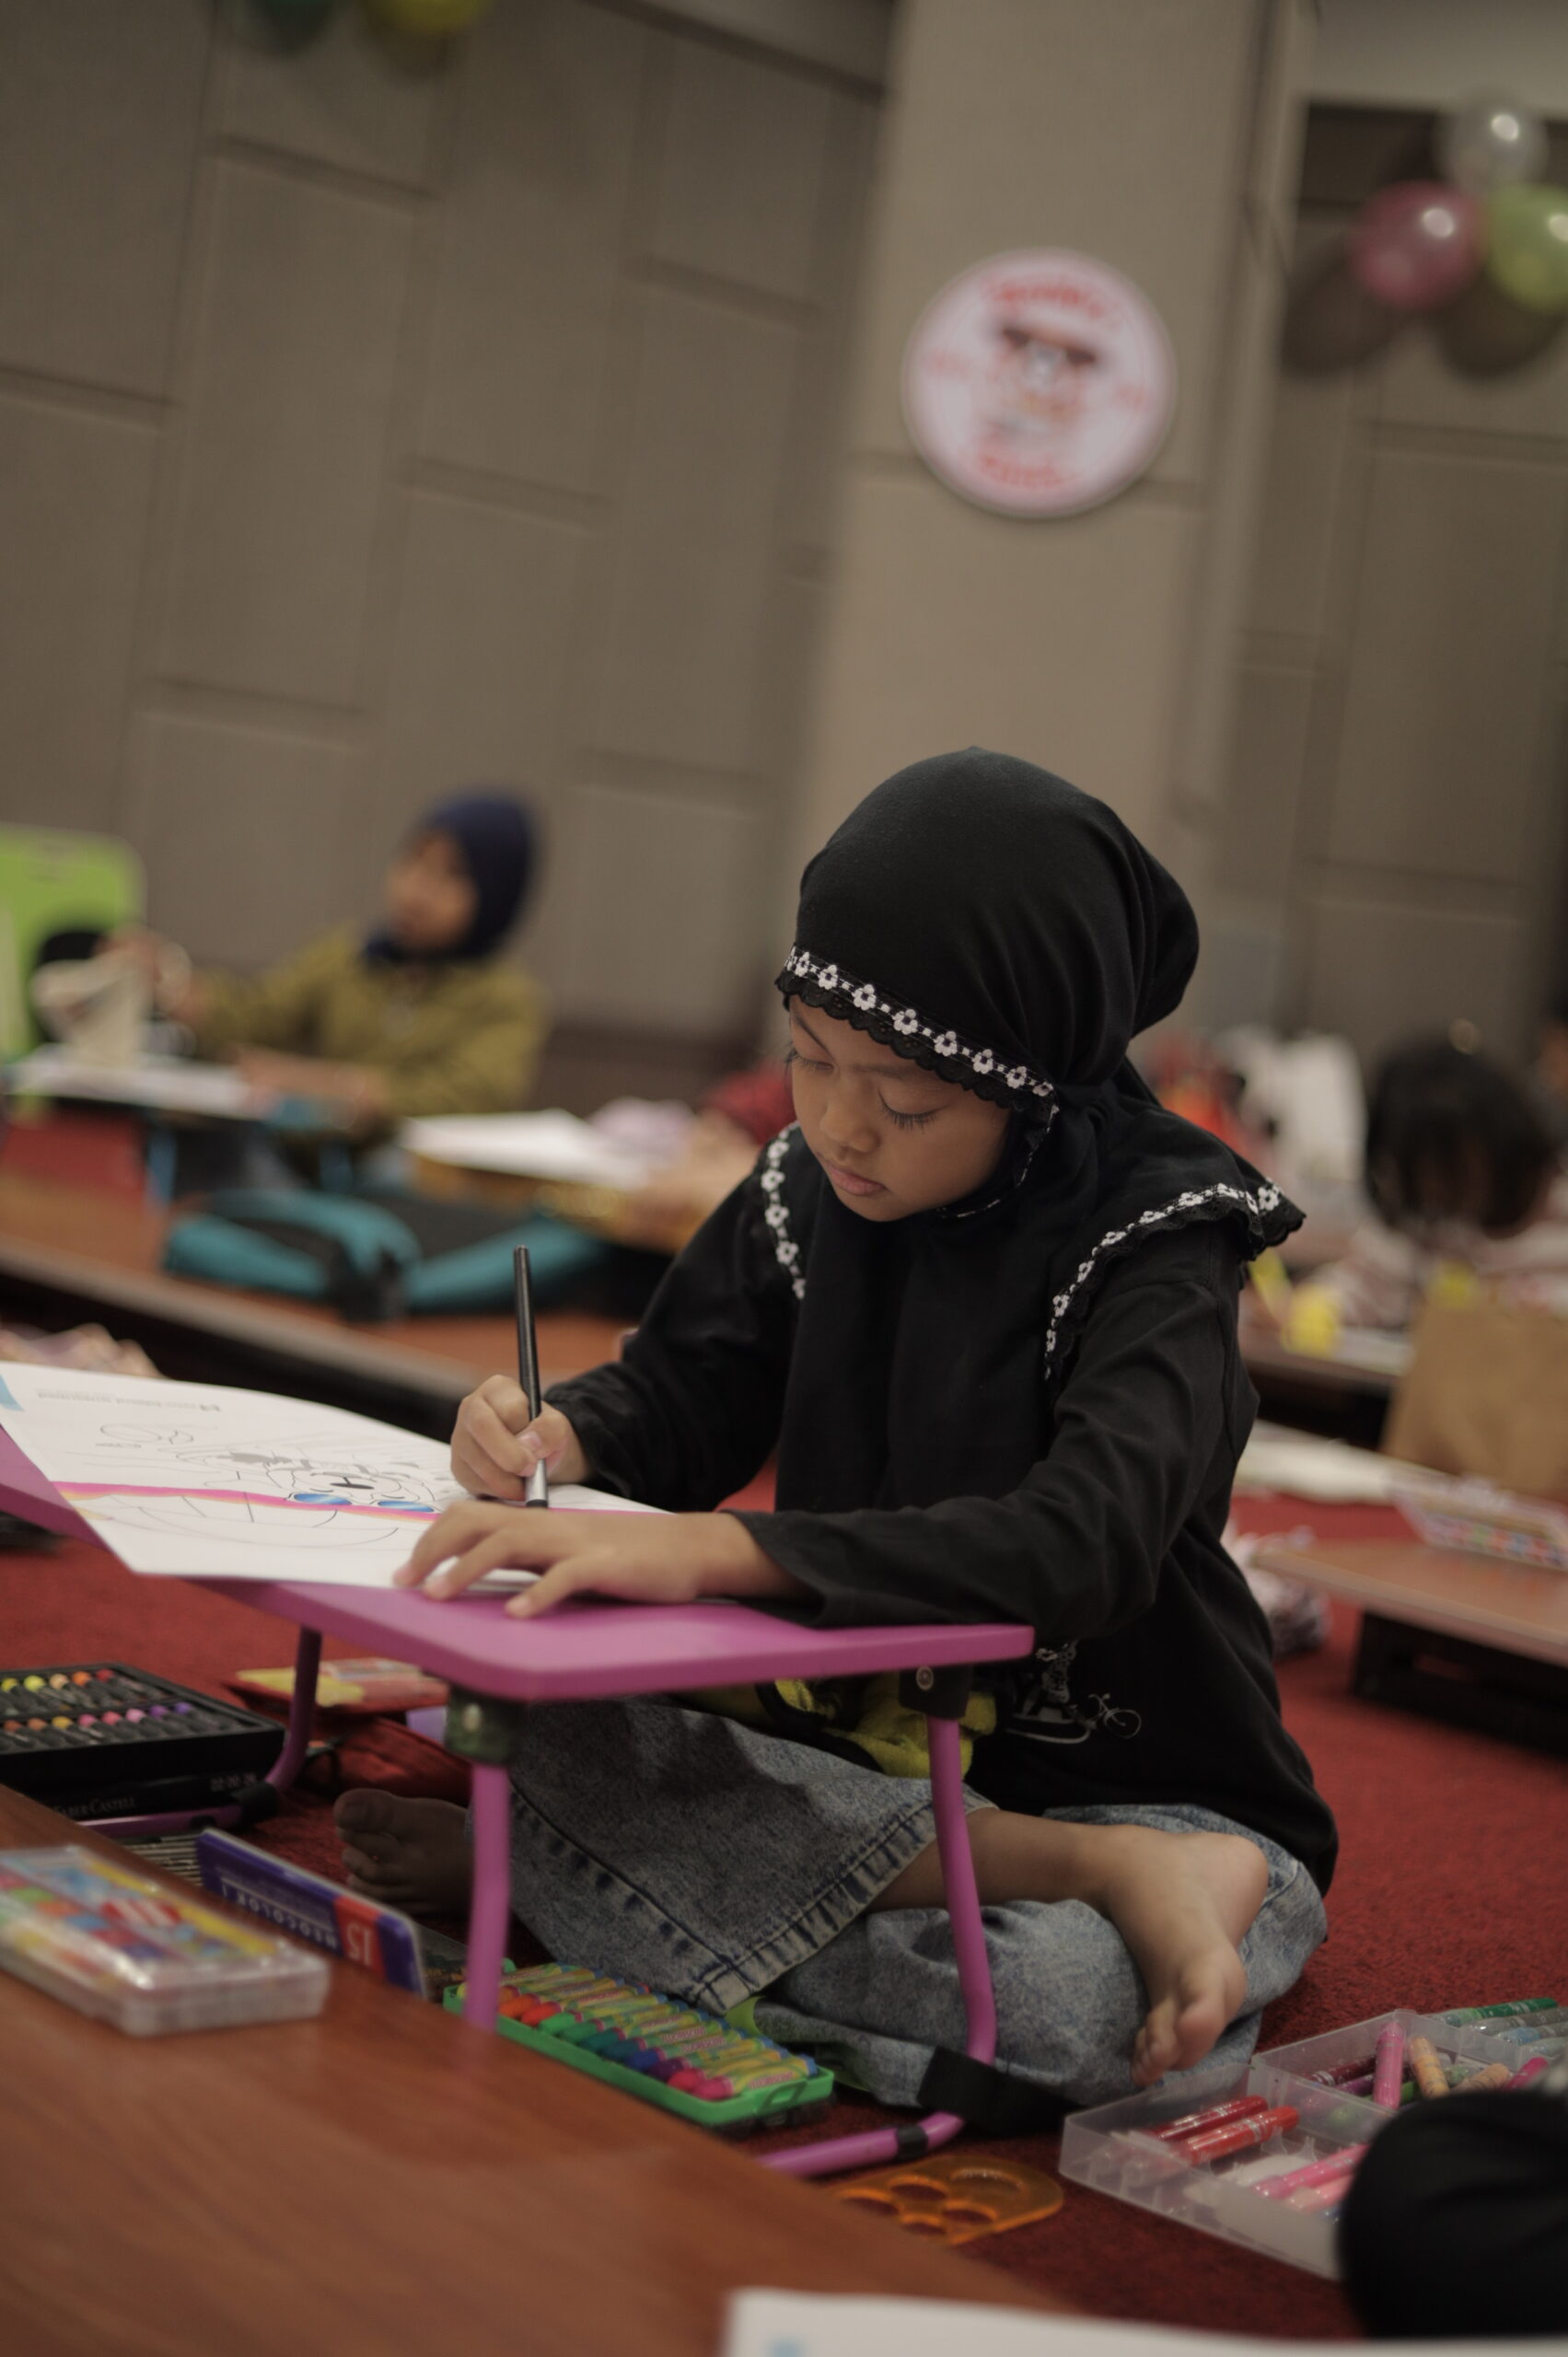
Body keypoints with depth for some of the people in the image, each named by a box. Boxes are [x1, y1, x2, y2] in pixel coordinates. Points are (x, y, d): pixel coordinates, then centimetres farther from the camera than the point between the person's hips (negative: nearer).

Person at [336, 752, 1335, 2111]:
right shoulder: (808, 1188, -1)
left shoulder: (1149, 1246, -18)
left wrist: (715, 1550, -45)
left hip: (1136, 1782, -6)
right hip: (854, 1749, 6)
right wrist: (558, 1432, -14)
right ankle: (1100, 1878, -24)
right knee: (544, 1729, -25)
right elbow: (681, 1399, 12)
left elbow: (1083, 1545, -35)